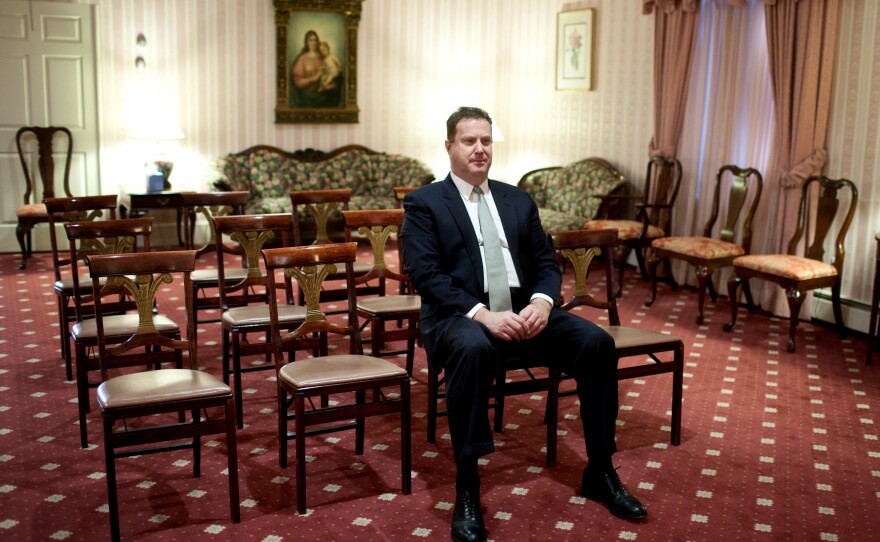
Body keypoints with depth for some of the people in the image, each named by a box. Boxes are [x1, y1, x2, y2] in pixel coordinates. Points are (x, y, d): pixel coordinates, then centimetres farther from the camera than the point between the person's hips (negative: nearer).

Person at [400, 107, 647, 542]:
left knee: (597, 342, -18)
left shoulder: (518, 200, 18)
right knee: (473, 348, -40)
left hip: (524, 312, 5)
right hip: (460, 317, -5)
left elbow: (546, 263, 13)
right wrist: (483, 314, -24)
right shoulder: (424, 203, 2)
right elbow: (426, 276, -10)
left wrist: (542, 302, -11)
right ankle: (467, 490, -28)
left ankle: (600, 473, -2)